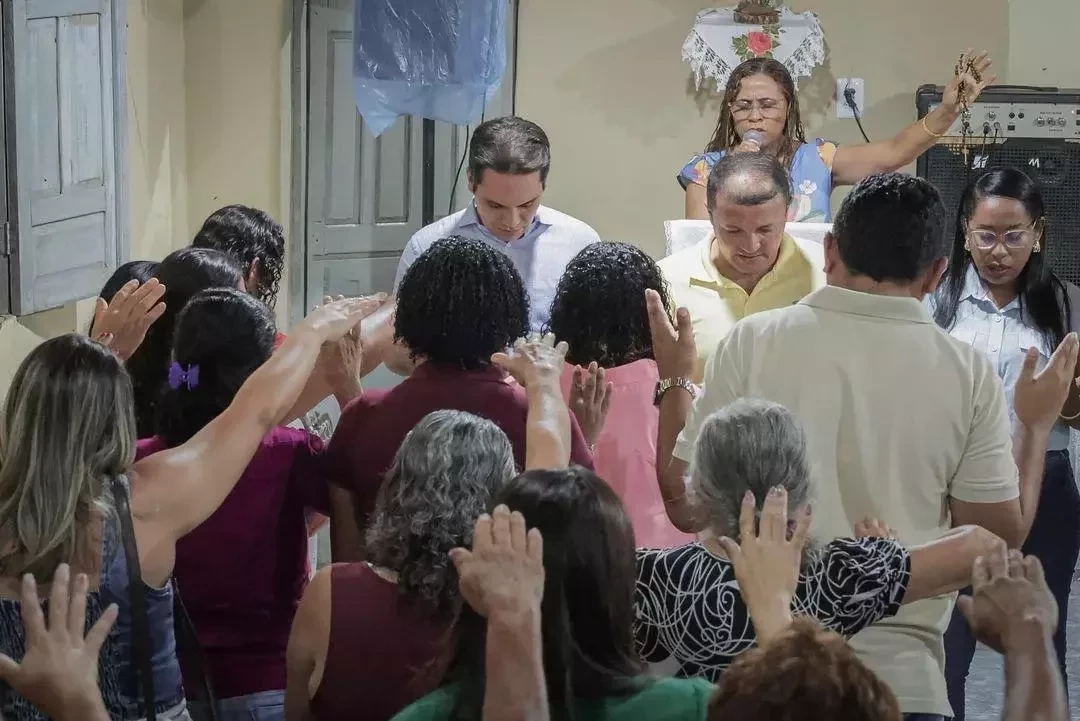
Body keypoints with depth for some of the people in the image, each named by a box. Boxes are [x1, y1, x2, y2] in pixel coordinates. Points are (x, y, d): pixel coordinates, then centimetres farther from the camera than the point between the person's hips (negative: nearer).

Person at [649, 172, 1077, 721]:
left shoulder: (753, 341, -6)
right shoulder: (968, 372, -4)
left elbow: (686, 507, -1)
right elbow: (999, 536, 1)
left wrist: (674, 383, 14)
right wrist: (1036, 426, 16)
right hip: (900, 676, 0)